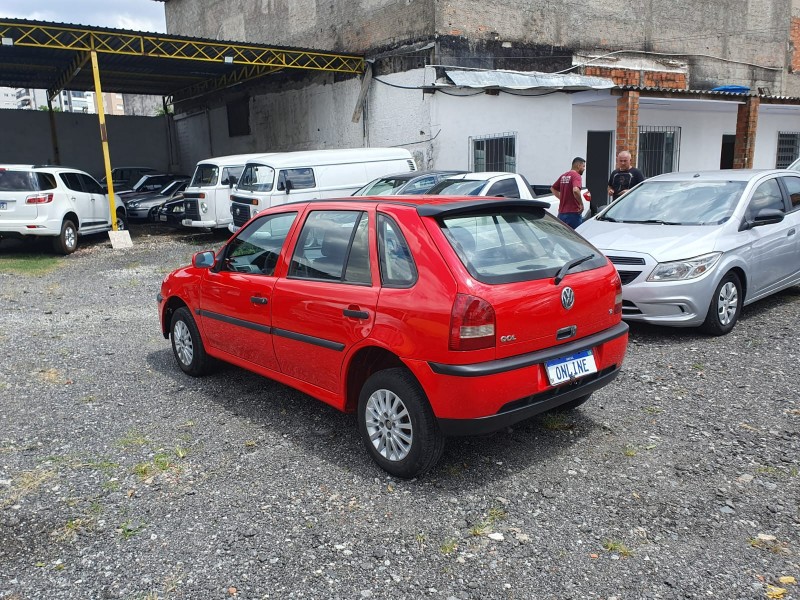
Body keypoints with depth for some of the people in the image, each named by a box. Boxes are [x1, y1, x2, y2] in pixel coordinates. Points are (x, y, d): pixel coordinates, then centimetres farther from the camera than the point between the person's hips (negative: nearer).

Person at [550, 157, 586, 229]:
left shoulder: (564, 176, 14)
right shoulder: (576, 175, -11)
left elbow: (553, 188, 25)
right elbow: (575, 190, -28)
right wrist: (581, 204, -17)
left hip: (562, 213, 8)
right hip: (573, 213, -8)